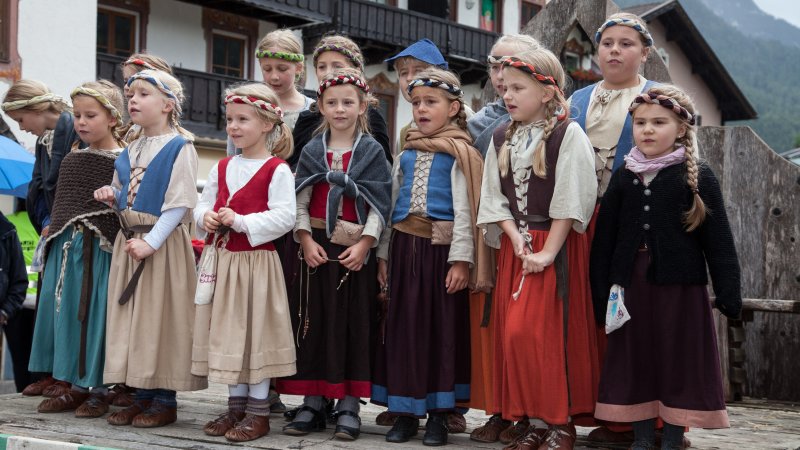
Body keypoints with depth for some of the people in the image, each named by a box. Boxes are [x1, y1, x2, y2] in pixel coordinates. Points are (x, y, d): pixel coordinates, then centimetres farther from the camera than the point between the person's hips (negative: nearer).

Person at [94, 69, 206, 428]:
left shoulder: (179, 148, -9)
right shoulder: (130, 152, 15)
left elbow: (180, 203, -16)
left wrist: (151, 242, -21)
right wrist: (111, 196, 2)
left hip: (164, 244, -8)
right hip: (129, 242, 8)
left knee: (161, 318, -3)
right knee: (131, 318, 8)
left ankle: (165, 400, 6)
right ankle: (142, 396, 17)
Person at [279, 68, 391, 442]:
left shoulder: (372, 151, 3)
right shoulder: (312, 151, 10)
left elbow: (378, 203, -2)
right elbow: (300, 201, 6)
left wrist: (364, 243, -13)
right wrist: (306, 240, -7)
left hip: (356, 252, -2)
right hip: (317, 249, 2)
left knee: (354, 324, 0)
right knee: (313, 323, 4)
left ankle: (349, 406, 6)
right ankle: (312, 403, 11)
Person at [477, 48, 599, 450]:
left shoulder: (568, 134, -7)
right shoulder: (501, 140, 11)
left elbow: (570, 199, -11)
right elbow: (495, 198, 7)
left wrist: (548, 251, -16)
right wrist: (516, 237, -9)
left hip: (557, 246, -6)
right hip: (516, 246, 6)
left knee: (545, 332, -11)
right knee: (512, 333, 3)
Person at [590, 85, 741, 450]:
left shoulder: (697, 177, -3)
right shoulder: (624, 177, 8)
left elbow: (718, 240, -5)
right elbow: (605, 238, 9)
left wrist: (728, 291, -10)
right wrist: (601, 292, 6)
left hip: (680, 286, -3)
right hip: (631, 285, 4)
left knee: (677, 362, 3)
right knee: (634, 362, 8)